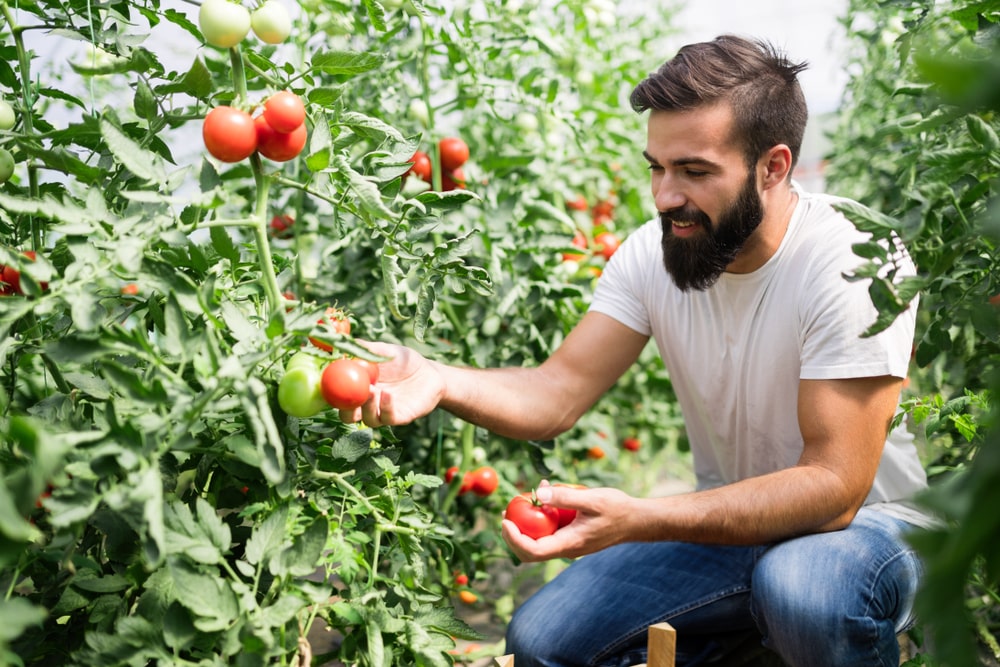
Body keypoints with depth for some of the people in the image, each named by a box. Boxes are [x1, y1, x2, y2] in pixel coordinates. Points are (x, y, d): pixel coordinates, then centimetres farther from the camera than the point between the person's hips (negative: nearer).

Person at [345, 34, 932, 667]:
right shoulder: (653, 251, -7)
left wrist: (637, 519, -40)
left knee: (800, 585, -38)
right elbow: (559, 394, -11)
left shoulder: (857, 265, -24)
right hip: (729, 519, 5)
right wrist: (437, 381, -32)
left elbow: (835, 487, -29)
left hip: (865, 521, -4)